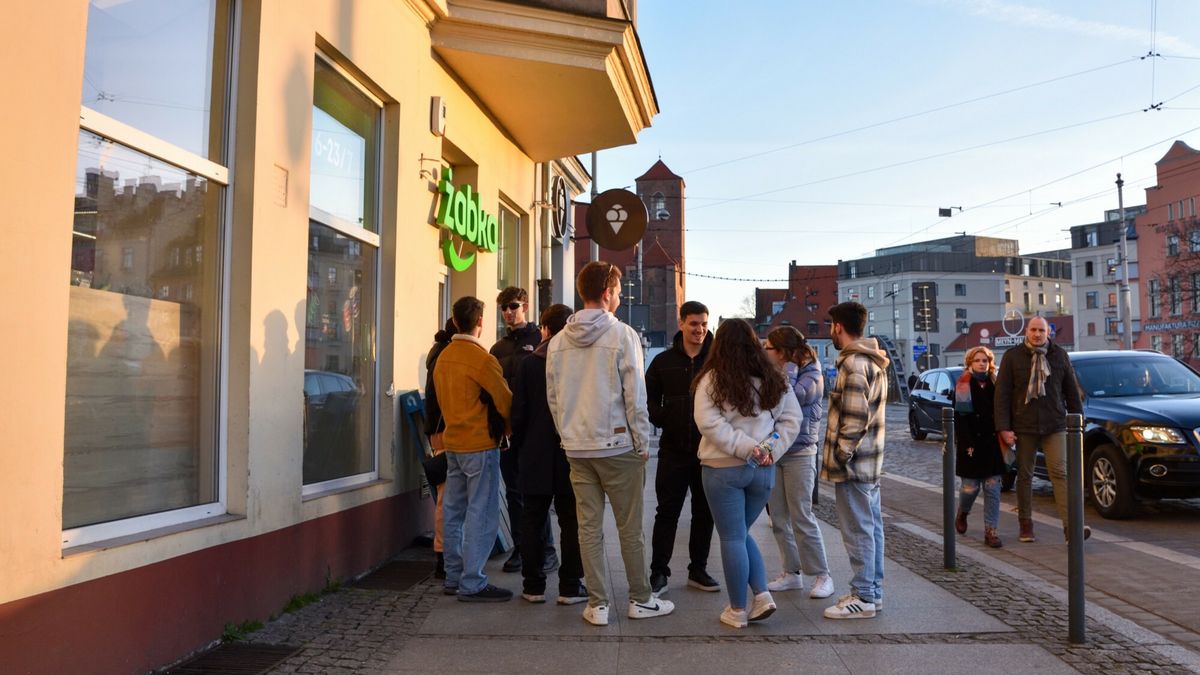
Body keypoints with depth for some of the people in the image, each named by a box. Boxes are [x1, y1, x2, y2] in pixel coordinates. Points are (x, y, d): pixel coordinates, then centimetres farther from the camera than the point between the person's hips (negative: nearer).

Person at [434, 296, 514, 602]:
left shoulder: (442, 357, 8)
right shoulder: (482, 359, -16)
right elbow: (506, 403, -12)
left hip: (452, 442, 8)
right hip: (480, 445, -8)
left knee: (453, 511, 12)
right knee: (481, 514, -3)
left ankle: (453, 577, 21)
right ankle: (472, 584, 0)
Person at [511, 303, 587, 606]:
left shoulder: (528, 364, -3)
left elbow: (518, 412, -3)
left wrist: (517, 446, 10)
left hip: (535, 457, 1)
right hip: (572, 455, 0)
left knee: (533, 522, 9)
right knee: (571, 523, 6)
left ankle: (533, 586, 13)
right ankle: (570, 587, 9)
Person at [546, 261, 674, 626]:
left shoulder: (558, 341, 5)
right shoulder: (622, 335, -10)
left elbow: (552, 397, 8)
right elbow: (635, 395, -10)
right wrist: (643, 443, -2)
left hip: (577, 449, 4)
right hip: (617, 445, -4)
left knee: (589, 528, 8)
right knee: (630, 528, 7)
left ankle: (597, 605, 14)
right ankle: (641, 599, 19)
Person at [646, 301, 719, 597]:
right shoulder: (664, 361, 3)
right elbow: (650, 399, 10)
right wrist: (662, 419, -6)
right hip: (673, 450, 0)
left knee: (704, 513, 11)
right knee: (667, 512, 3)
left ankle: (698, 570, 25)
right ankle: (658, 573, 11)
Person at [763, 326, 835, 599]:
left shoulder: (811, 376, -9)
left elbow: (791, 398, -26)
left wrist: (790, 368, -15)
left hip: (799, 453, -7)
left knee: (802, 518, -5)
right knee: (779, 519, 9)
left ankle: (822, 575, 6)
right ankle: (792, 572, 19)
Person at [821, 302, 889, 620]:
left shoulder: (853, 364, -19)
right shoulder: (874, 361, 14)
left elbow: (854, 418, -23)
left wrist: (841, 455, -15)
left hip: (853, 463, -10)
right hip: (870, 461, 10)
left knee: (858, 530, -2)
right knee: (871, 527, 15)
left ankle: (863, 597, 6)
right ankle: (873, 590, 25)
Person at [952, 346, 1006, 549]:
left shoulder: (995, 384, 9)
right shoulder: (963, 385, -2)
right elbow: (960, 417, -7)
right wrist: (967, 444, -14)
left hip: (992, 443, 3)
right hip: (971, 444, -3)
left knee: (993, 488, -1)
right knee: (970, 487, 0)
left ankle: (990, 530, 4)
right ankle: (962, 513, 31)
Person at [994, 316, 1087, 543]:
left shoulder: (1060, 355, 7)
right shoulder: (1012, 357, 1)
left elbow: (1071, 391, 12)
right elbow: (1002, 394, -2)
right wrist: (1004, 427, -8)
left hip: (1055, 426, 1)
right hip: (1024, 427, -1)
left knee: (1060, 473, -7)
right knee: (1025, 476, 7)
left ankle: (1070, 525, -10)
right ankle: (1026, 525, 16)